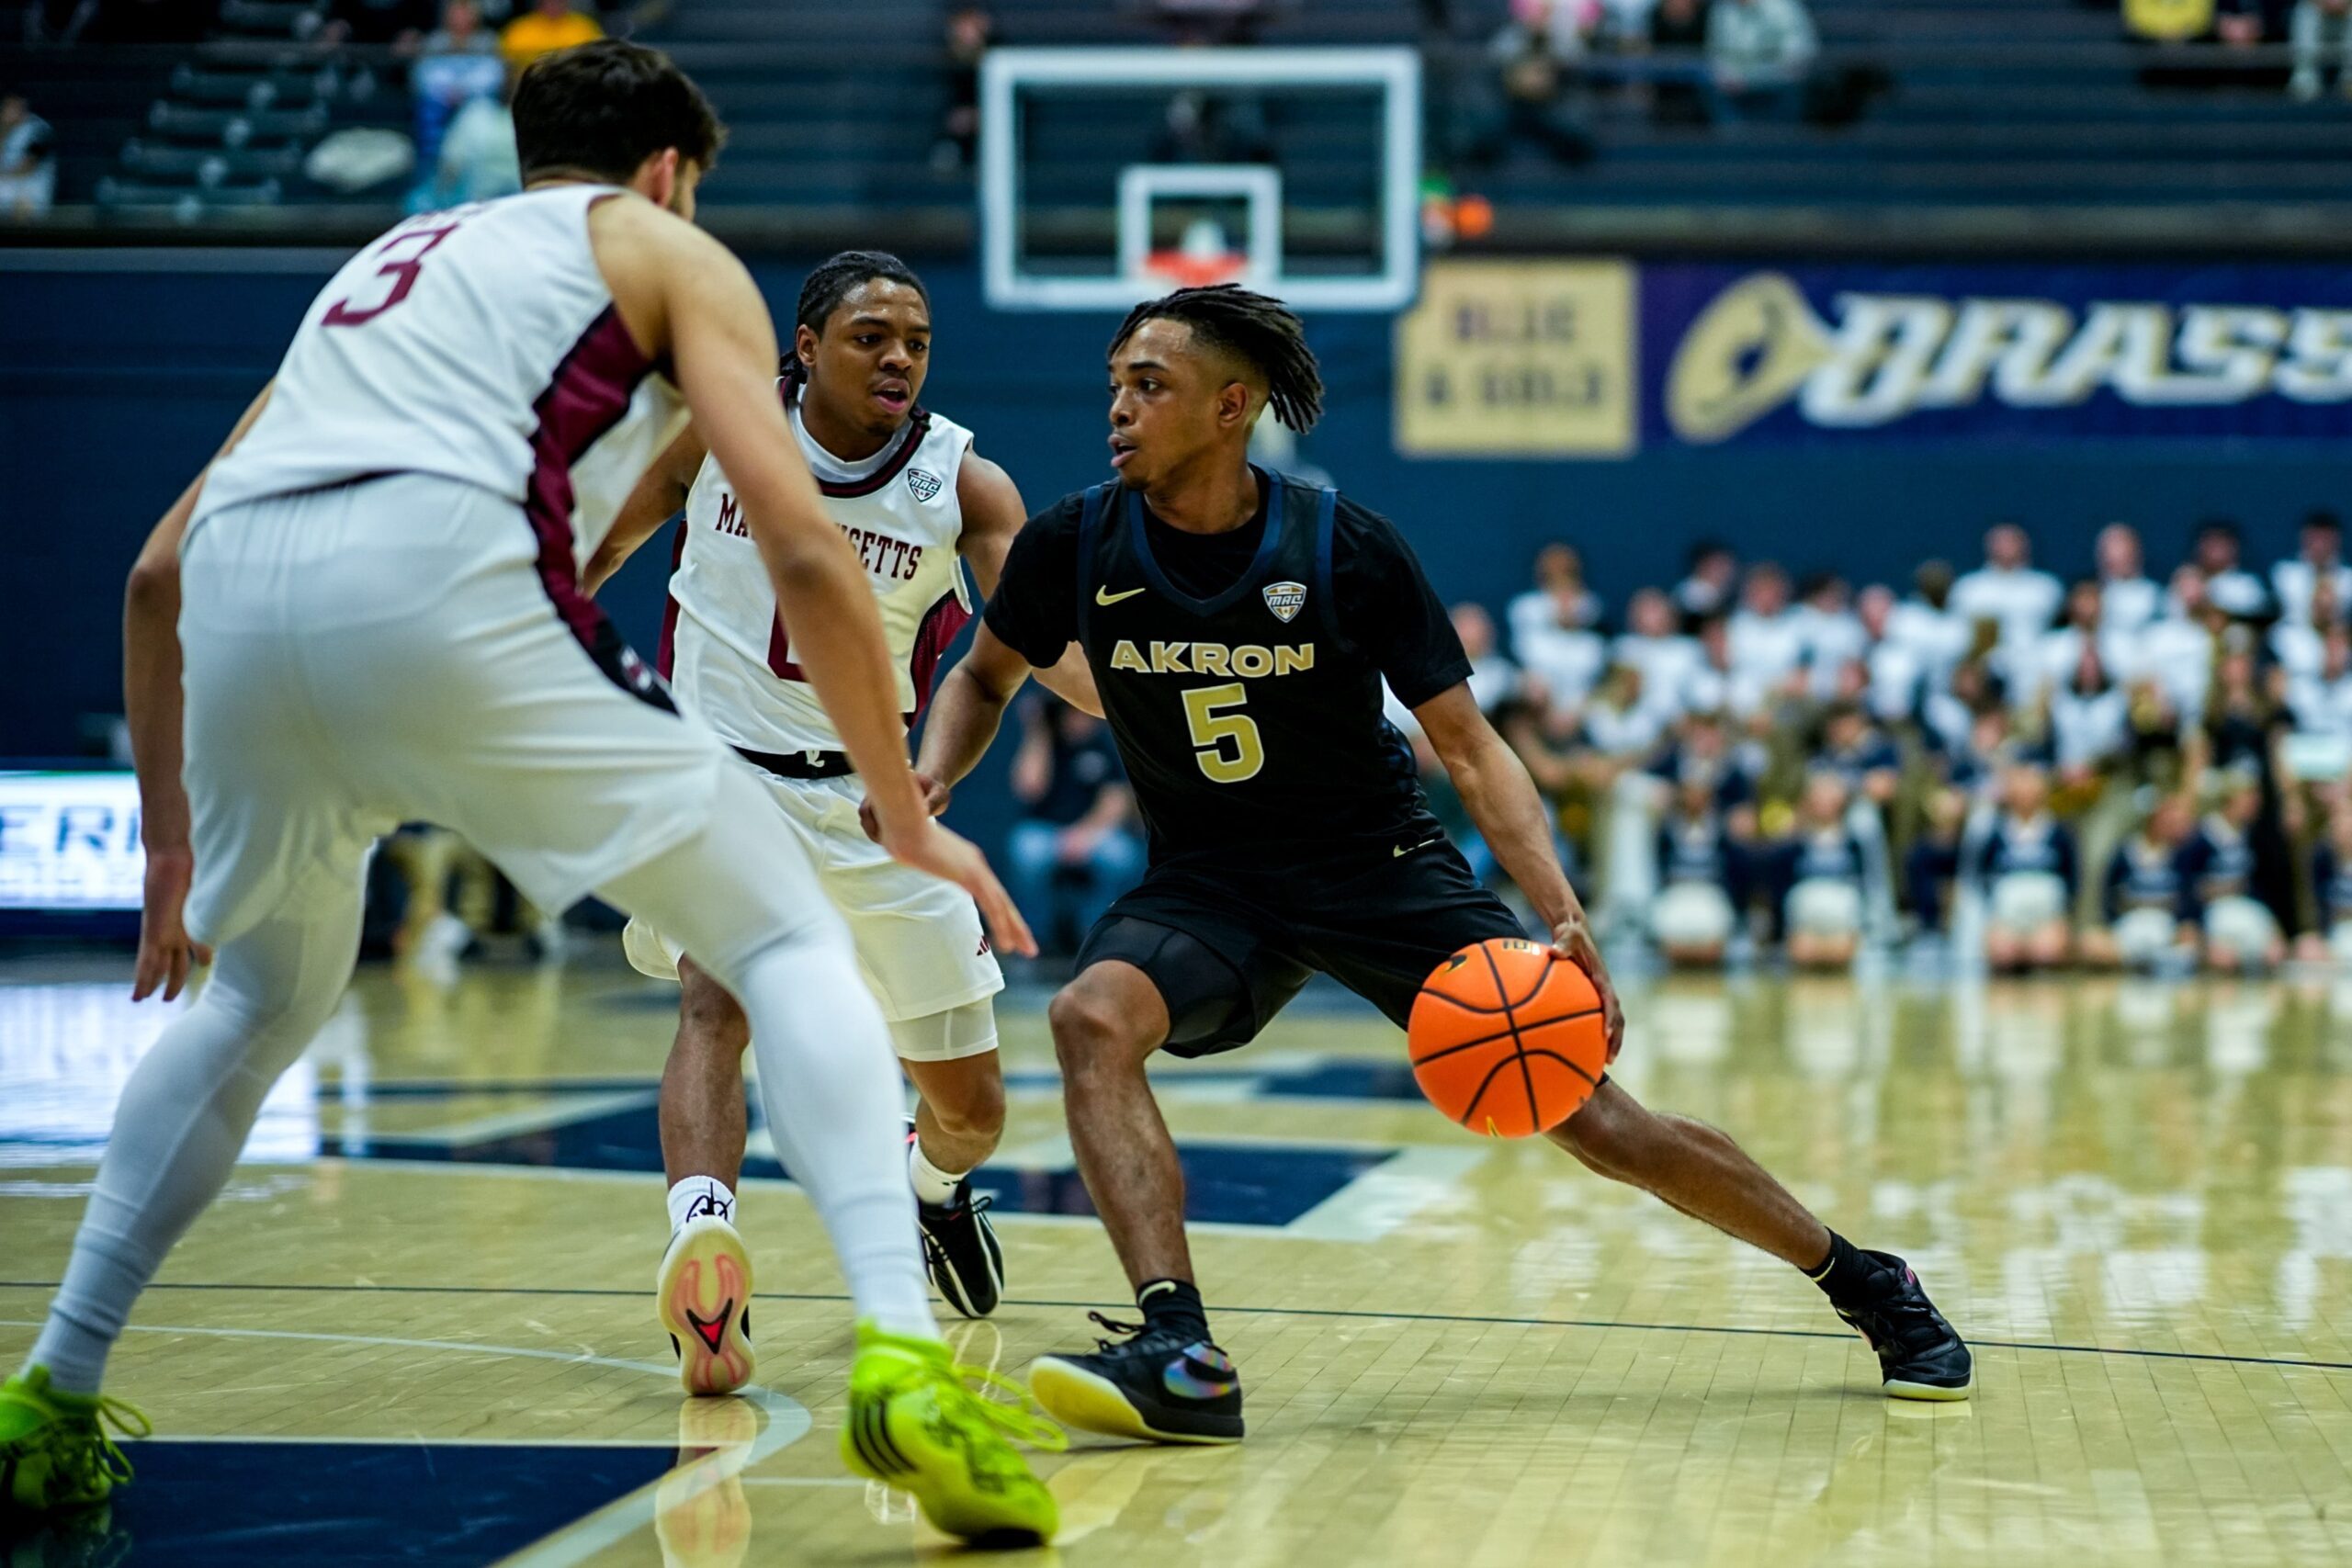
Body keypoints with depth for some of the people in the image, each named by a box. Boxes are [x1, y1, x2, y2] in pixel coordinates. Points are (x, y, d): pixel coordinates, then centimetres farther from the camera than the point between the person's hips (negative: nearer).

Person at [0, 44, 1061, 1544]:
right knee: (790, 937, 7)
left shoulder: (393, 256, 37)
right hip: (439, 573, -5)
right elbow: (804, 551, 8)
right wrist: (908, 820, 15)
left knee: (263, 1000, 30)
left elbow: (159, 571, 34)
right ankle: (903, 1355, -12)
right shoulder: (670, 253, 23)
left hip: (238, 596, 5)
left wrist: (169, 847, 39)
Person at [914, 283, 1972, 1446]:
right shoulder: (1077, 545, -9)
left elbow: (1468, 746, -10)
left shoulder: (1346, 548, -15)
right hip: (1208, 880, 2)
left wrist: (1560, 915, -22)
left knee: (1587, 1114, -5)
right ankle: (1180, 1358, -34)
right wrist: (928, 780, -11)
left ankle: (1864, 1284, 14)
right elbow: (985, 676, 11)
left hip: (1380, 868, -2)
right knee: (1092, 1017, -31)